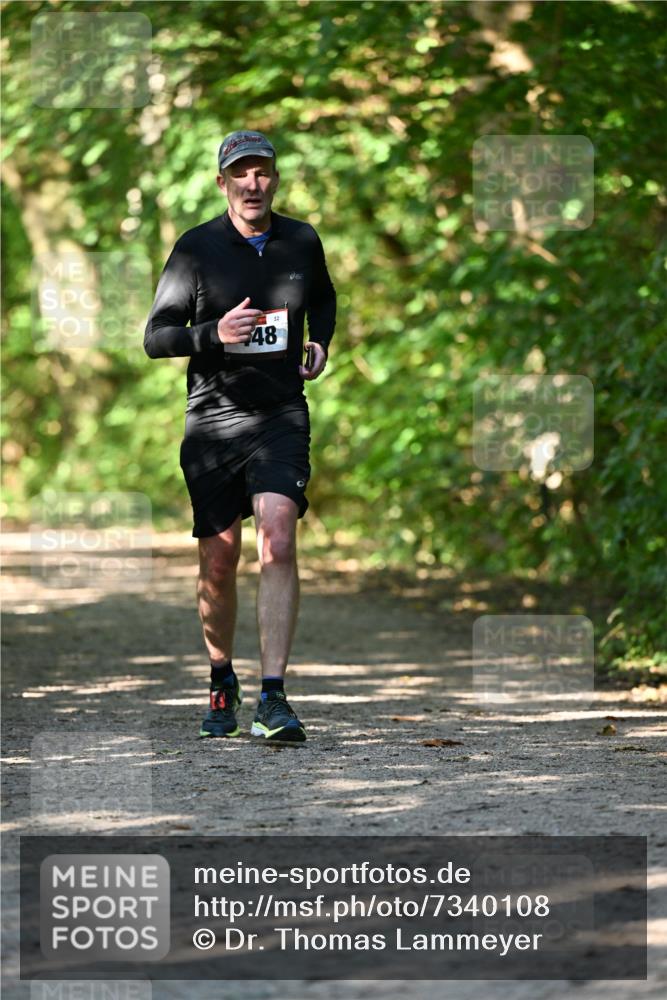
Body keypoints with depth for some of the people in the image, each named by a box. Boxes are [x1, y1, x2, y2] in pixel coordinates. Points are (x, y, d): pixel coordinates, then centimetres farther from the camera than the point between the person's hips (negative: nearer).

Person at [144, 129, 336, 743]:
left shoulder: (302, 242, 6)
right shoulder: (197, 248, -3)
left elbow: (324, 297, 28)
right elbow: (156, 336, -3)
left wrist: (320, 343, 9)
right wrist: (213, 335, -21)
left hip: (282, 416, 0)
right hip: (213, 420, 0)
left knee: (278, 541, -19)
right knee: (218, 565, 5)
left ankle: (273, 698, -21)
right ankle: (222, 683, 29)